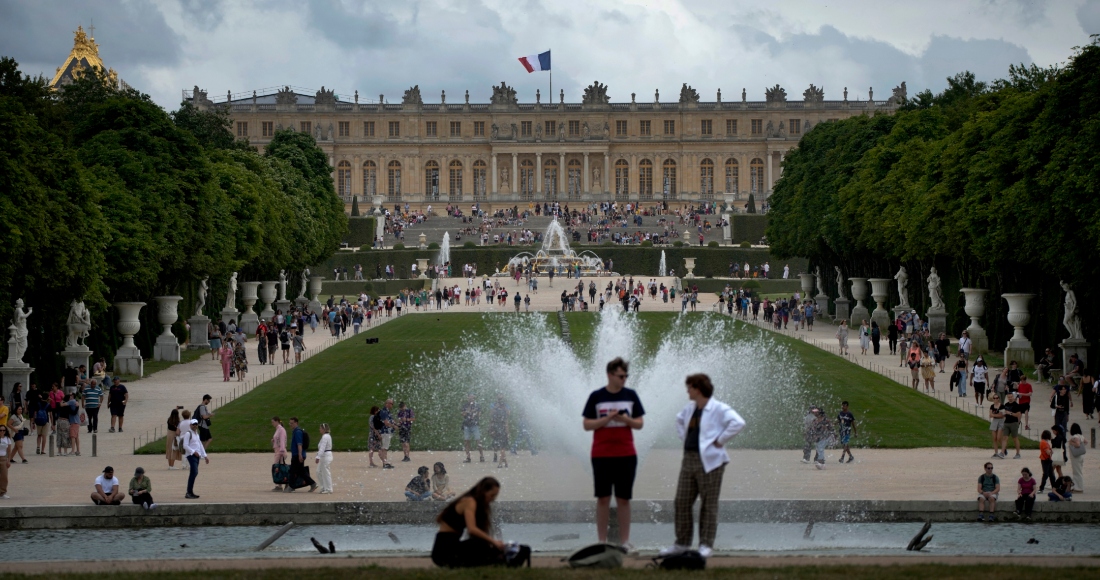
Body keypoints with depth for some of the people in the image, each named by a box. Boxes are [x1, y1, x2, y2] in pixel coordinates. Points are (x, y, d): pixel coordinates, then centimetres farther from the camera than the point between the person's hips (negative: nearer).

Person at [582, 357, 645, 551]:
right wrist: (606, 419, -14)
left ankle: (625, 541, 7)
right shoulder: (596, 396, 1)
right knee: (603, 498, 1)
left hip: (626, 455, 1)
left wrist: (626, 419, -12)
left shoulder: (631, 395, 6)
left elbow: (640, 423, 8)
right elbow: (587, 425, 0)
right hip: (601, 455, -1)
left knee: (623, 499, 3)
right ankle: (602, 541, 6)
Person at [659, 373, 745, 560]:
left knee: (708, 505, -1)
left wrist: (720, 440, -19)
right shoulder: (689, 408, 14)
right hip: (689, 459, 8)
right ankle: (682, 543, 16)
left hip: (709, 462, -8)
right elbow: (680, 421, 35)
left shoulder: (719, 409, -10)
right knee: (681, 502, 7)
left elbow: (738, 423, -24)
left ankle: (706, 545, 5)